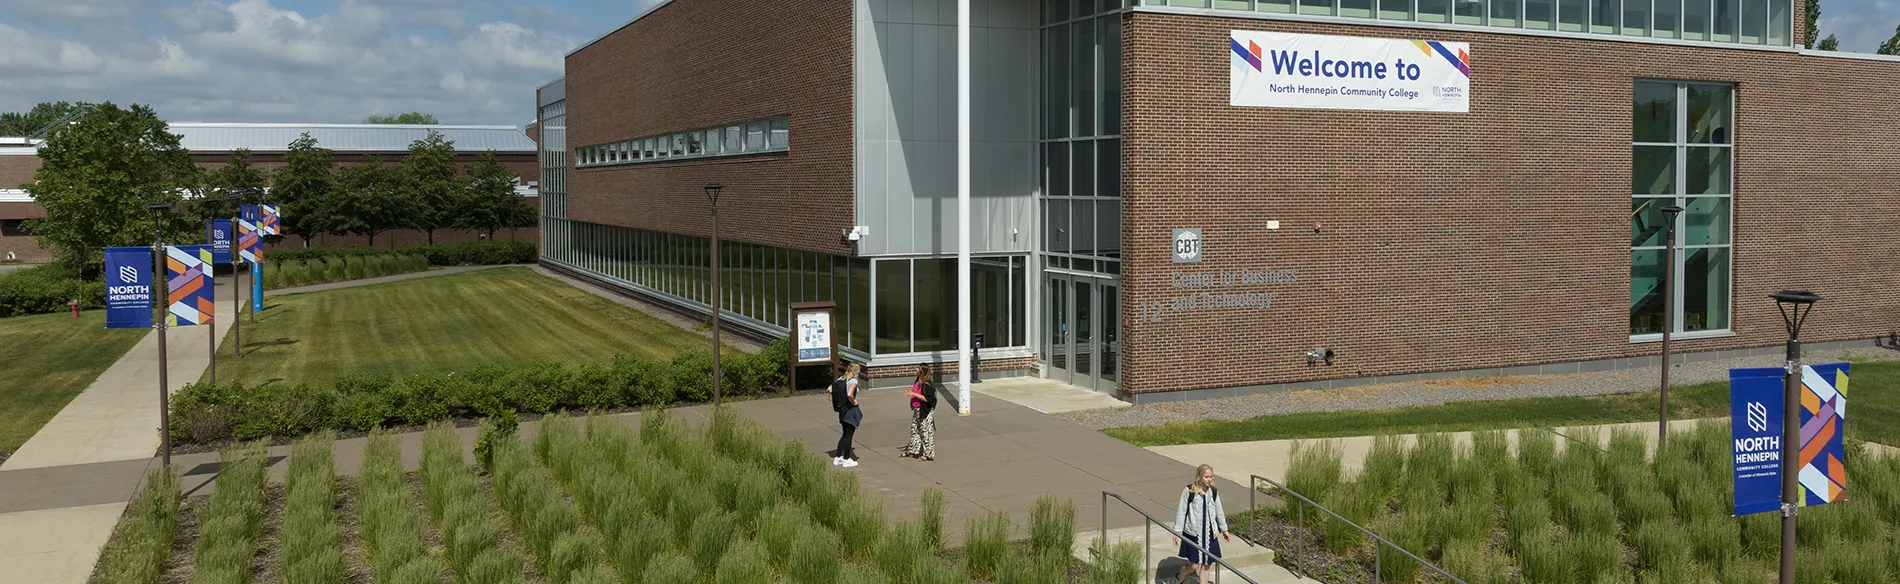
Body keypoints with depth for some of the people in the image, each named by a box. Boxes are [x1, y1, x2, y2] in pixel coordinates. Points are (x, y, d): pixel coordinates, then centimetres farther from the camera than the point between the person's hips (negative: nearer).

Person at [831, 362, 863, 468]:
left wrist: (839, 400, 9)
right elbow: (849, 394, -32)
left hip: (842, 410, 8)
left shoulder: (841, 379, 6)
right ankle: (846, 460, 10)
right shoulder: (853, 381, -17)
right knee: (848, 435, 2)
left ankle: (837, 458, 22)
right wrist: (854, 402, -14)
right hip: (851, 410, -8)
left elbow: (830, 389, 5)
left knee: (845, 434, 19)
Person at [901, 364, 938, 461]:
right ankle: (912, 451, 31)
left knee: (925, 432, -2)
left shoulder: (927, 384, -21)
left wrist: (914, 394, -25)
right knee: (914, 430, 19)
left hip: (925, 411, -10)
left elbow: (927, 399, -26)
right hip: (917, 410, 10)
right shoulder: (918, 382, 8)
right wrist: (910, 393, 6)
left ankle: (928, 454, 6)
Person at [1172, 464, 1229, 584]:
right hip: (1193, 533, -4)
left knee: (1206, 563, 8)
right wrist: (1177, 531, -8)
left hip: (1209, 533, 4)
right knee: (1194, 564, -4)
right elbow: (1181, 511, -6)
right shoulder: (1189, 491, -11)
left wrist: (1224, 530, 21)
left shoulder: (1213, 492, 2)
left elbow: (1219, 512, 15)